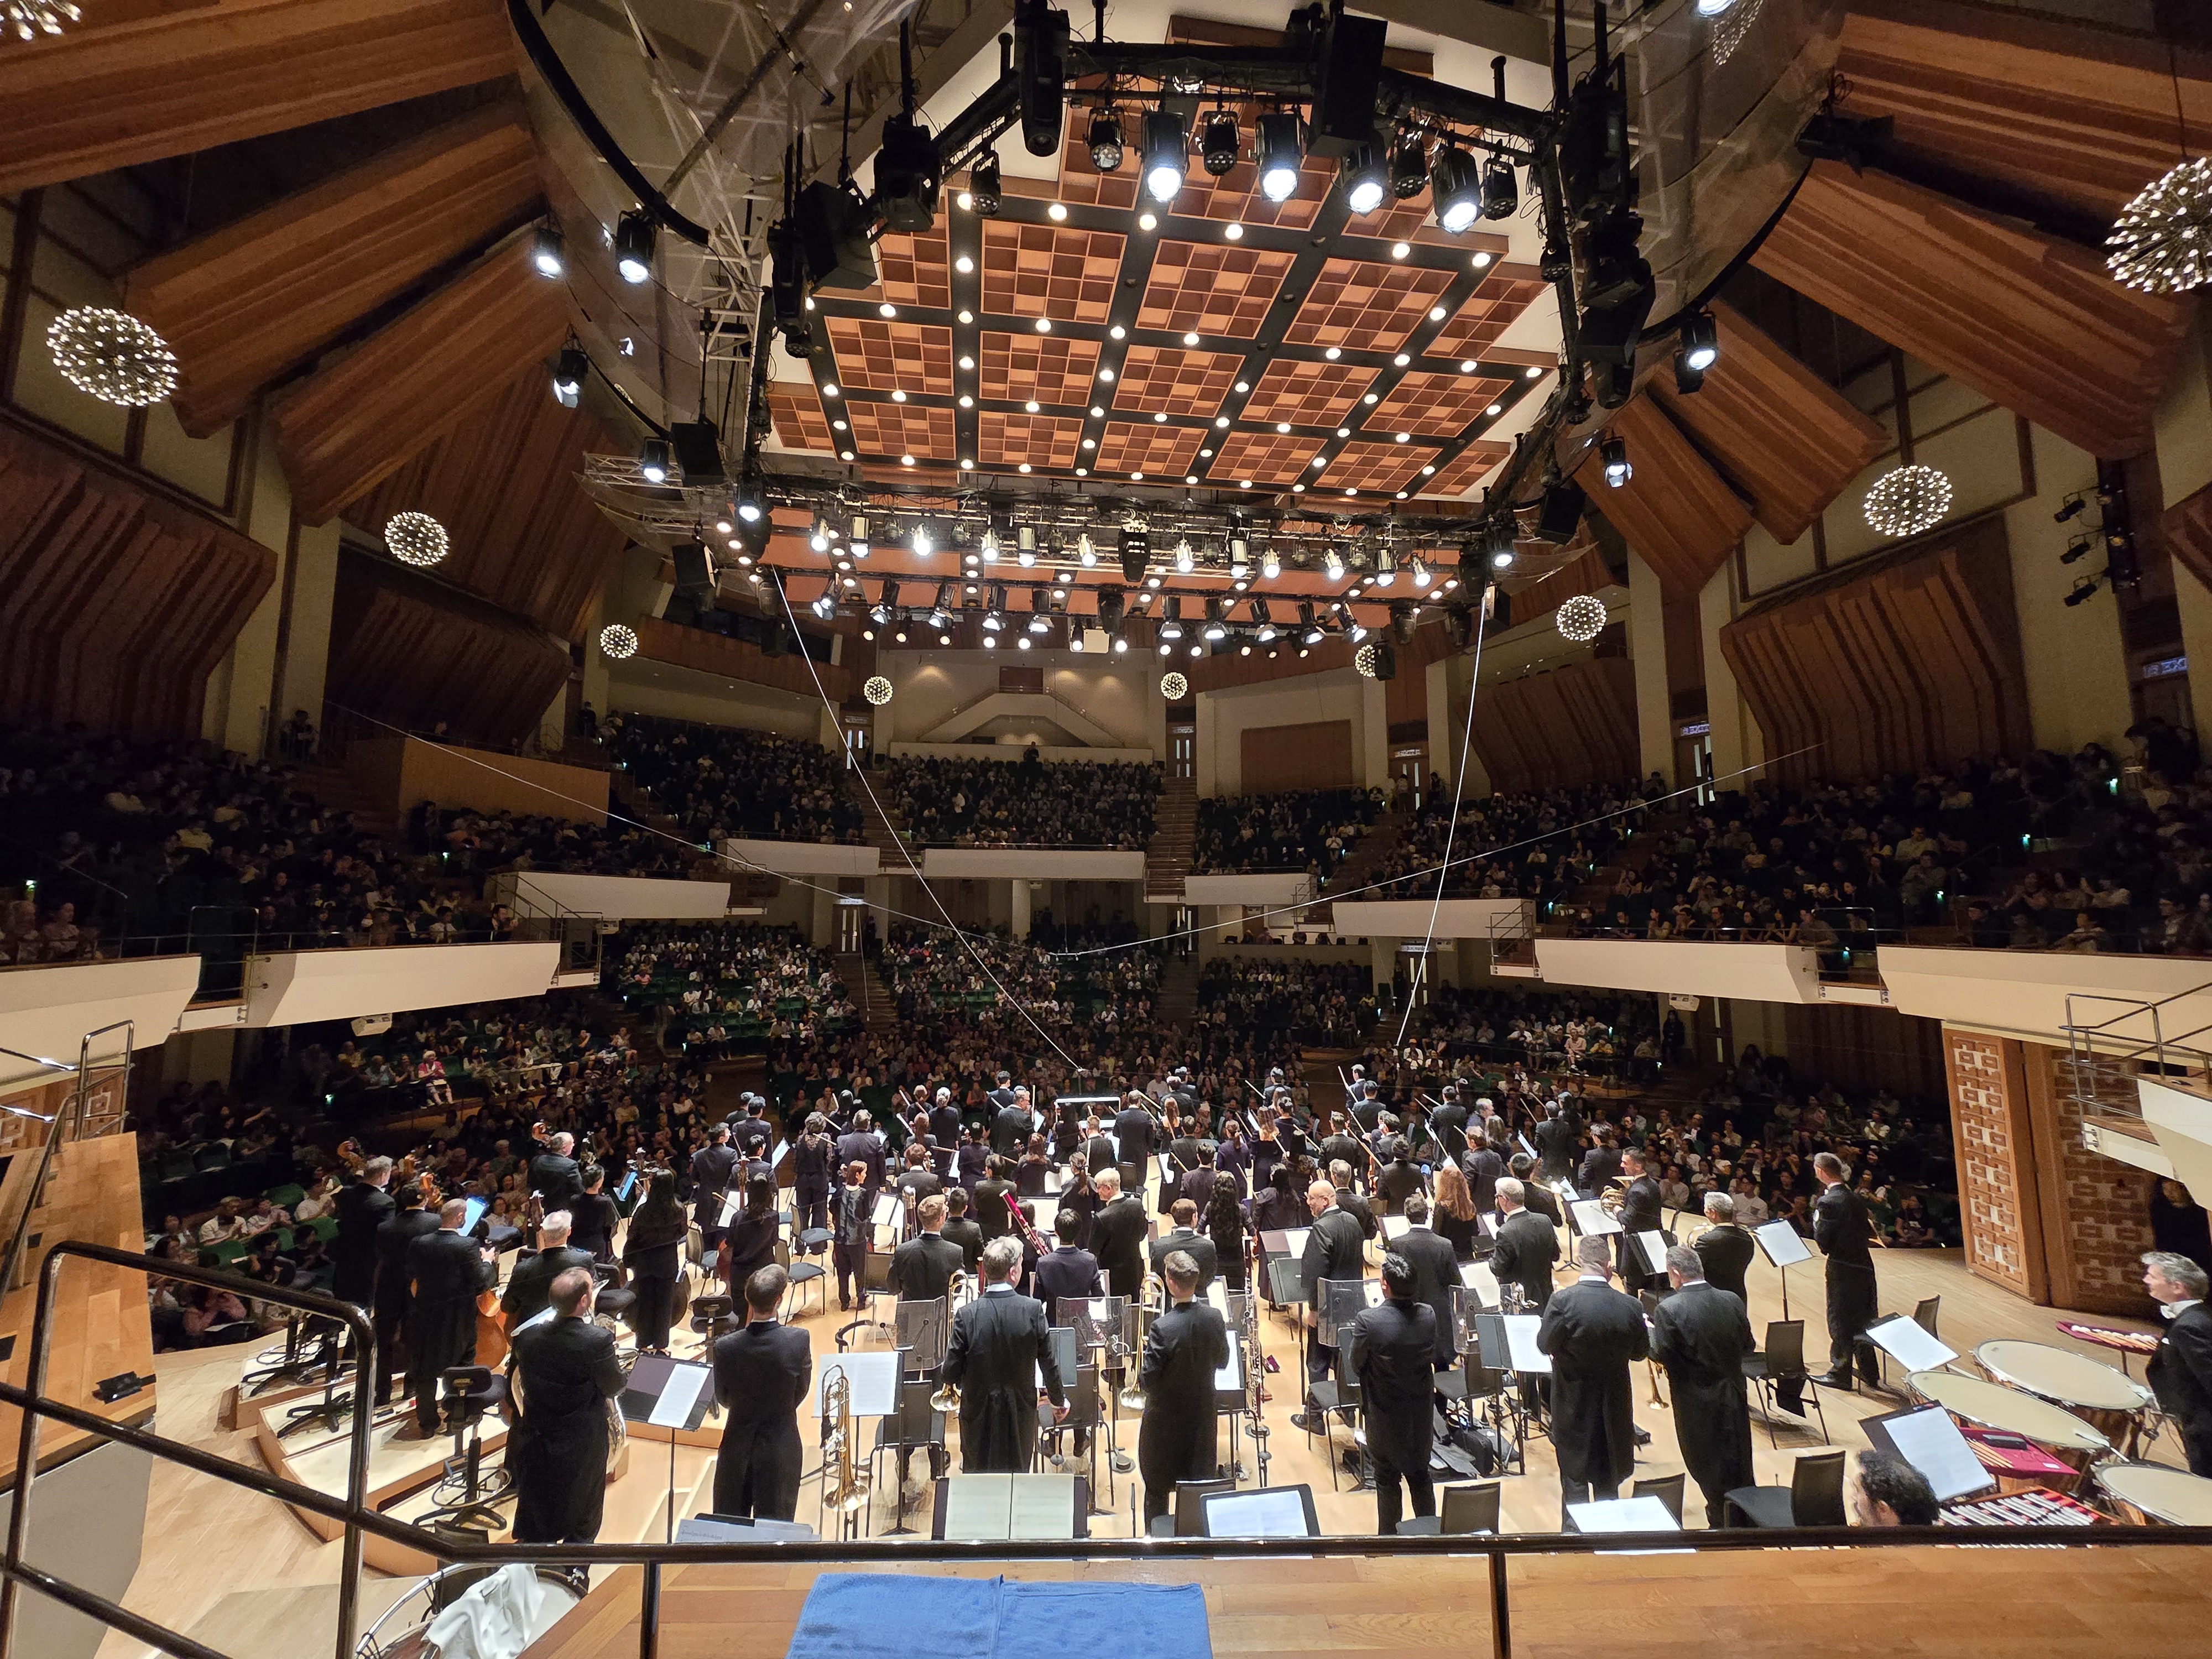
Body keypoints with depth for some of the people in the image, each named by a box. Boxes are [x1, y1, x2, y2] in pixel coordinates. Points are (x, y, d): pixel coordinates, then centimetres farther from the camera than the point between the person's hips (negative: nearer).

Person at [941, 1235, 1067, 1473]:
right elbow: (1049, 1363, -8)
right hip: (1021, 1413, 1)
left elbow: (950, 1374, -12)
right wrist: (1059, 1400, 10)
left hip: (978, 1413, 0)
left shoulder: (967, 1315, -19)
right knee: (1018, 1474, 21)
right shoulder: (1033, 1310, -18)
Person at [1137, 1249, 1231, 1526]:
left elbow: (1147, 1383, -22)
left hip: (1165, 1421, -4)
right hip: (1203, 1416, 4)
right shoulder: (1214, 1317, -15)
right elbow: (1222, 1361, 2)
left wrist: (1149, 1351, -6)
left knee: (1157, 1492, 18)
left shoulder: (1163, 1328, -31)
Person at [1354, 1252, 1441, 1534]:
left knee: (1387, 1479, 18)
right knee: (1420, 1474, 26)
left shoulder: (1368, 1320, -29)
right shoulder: (1429, 1315, -16)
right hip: (1422, 1412, 4)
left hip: (1385, 1415, -3)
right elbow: (1433, 1356, -1)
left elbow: (1357, 1363, -15)